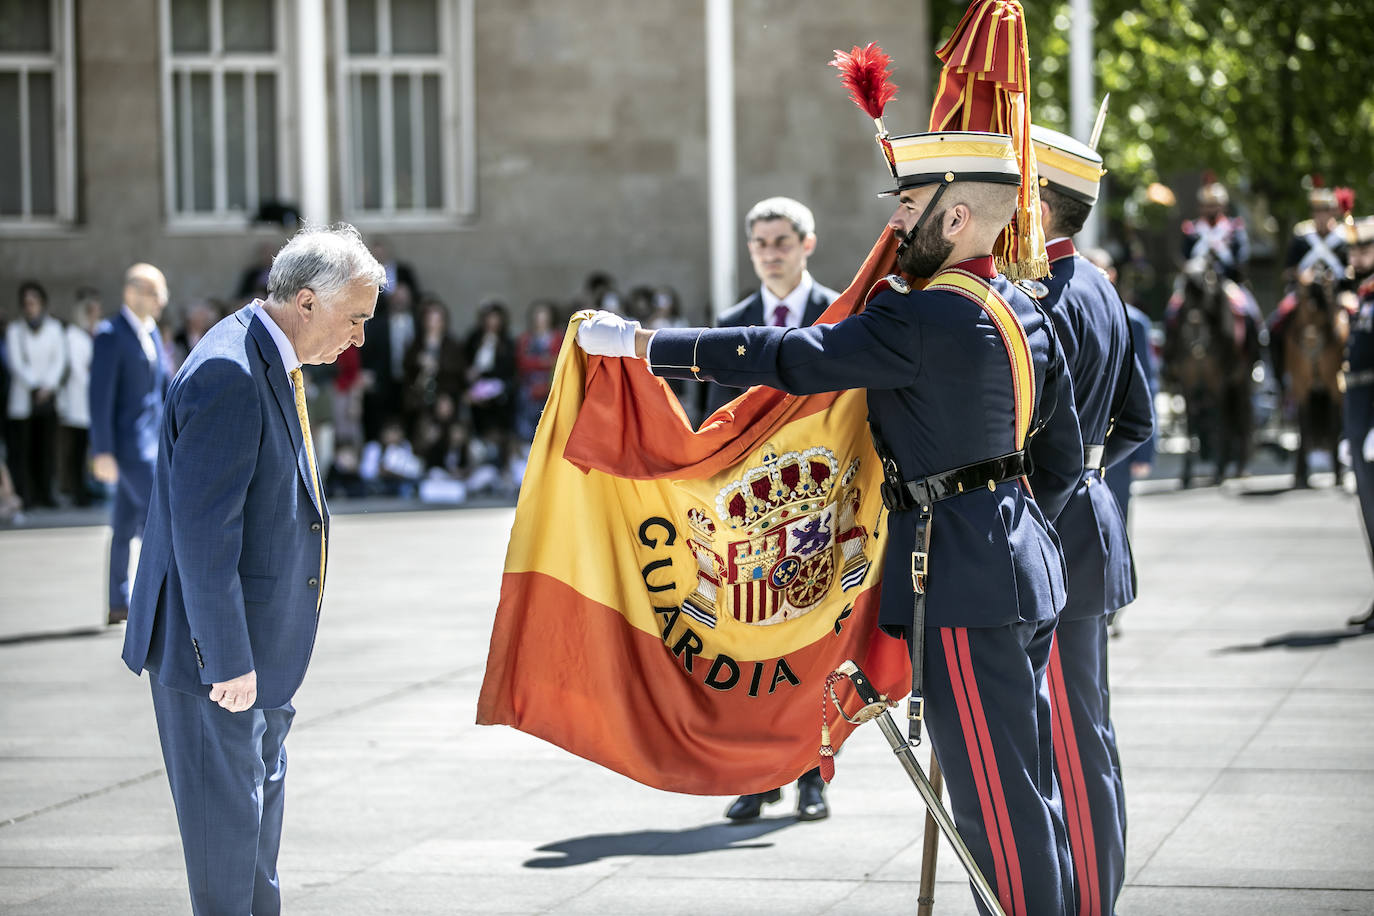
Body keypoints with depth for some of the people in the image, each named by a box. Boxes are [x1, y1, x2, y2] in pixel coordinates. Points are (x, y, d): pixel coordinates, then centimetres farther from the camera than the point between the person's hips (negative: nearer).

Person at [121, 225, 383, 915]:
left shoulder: (270, 363, 8)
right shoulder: (228, 374, -24)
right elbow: (201, 527, -27)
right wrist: (228, 658, -25)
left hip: (257, 638, 11)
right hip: (215, 638, -11)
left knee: (262, 786, 22)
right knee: (225, 805, 0)